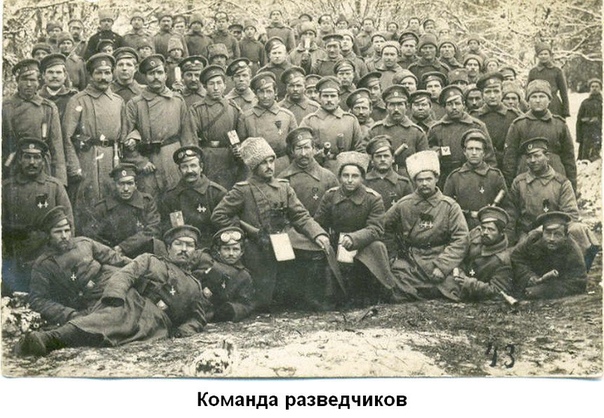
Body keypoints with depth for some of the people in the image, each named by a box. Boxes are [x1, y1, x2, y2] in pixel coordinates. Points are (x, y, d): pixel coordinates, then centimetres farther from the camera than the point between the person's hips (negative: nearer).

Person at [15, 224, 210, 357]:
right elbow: (123, 276, 9)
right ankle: (49, 338, -61)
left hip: (157, 320, 0)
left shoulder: (194, 286, 35)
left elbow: (198, 317, 29)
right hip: (131, 303, 0)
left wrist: (184, 331, 4)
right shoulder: (149, 260, 26)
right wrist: (115, 299, -15)